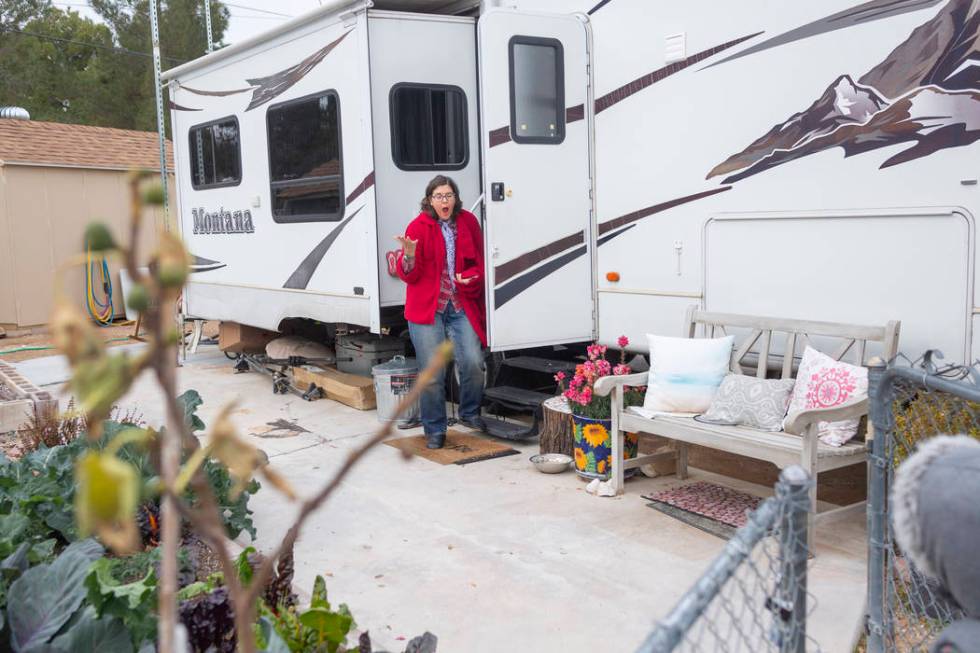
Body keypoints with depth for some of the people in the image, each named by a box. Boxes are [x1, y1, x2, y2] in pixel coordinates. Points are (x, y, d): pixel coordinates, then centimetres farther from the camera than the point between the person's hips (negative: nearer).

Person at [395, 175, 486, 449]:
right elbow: (407, 275, -3)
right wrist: (409, 257, -25)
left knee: (473, 363, -10)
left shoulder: (468, 221, 5)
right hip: (427, 308, -2)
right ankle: (434, 431, 13)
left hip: (462, 307, 2)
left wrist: (470, 277, -7)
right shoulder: (419, 226, -3)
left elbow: (480, 262, 14)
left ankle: (470, 413, 18)